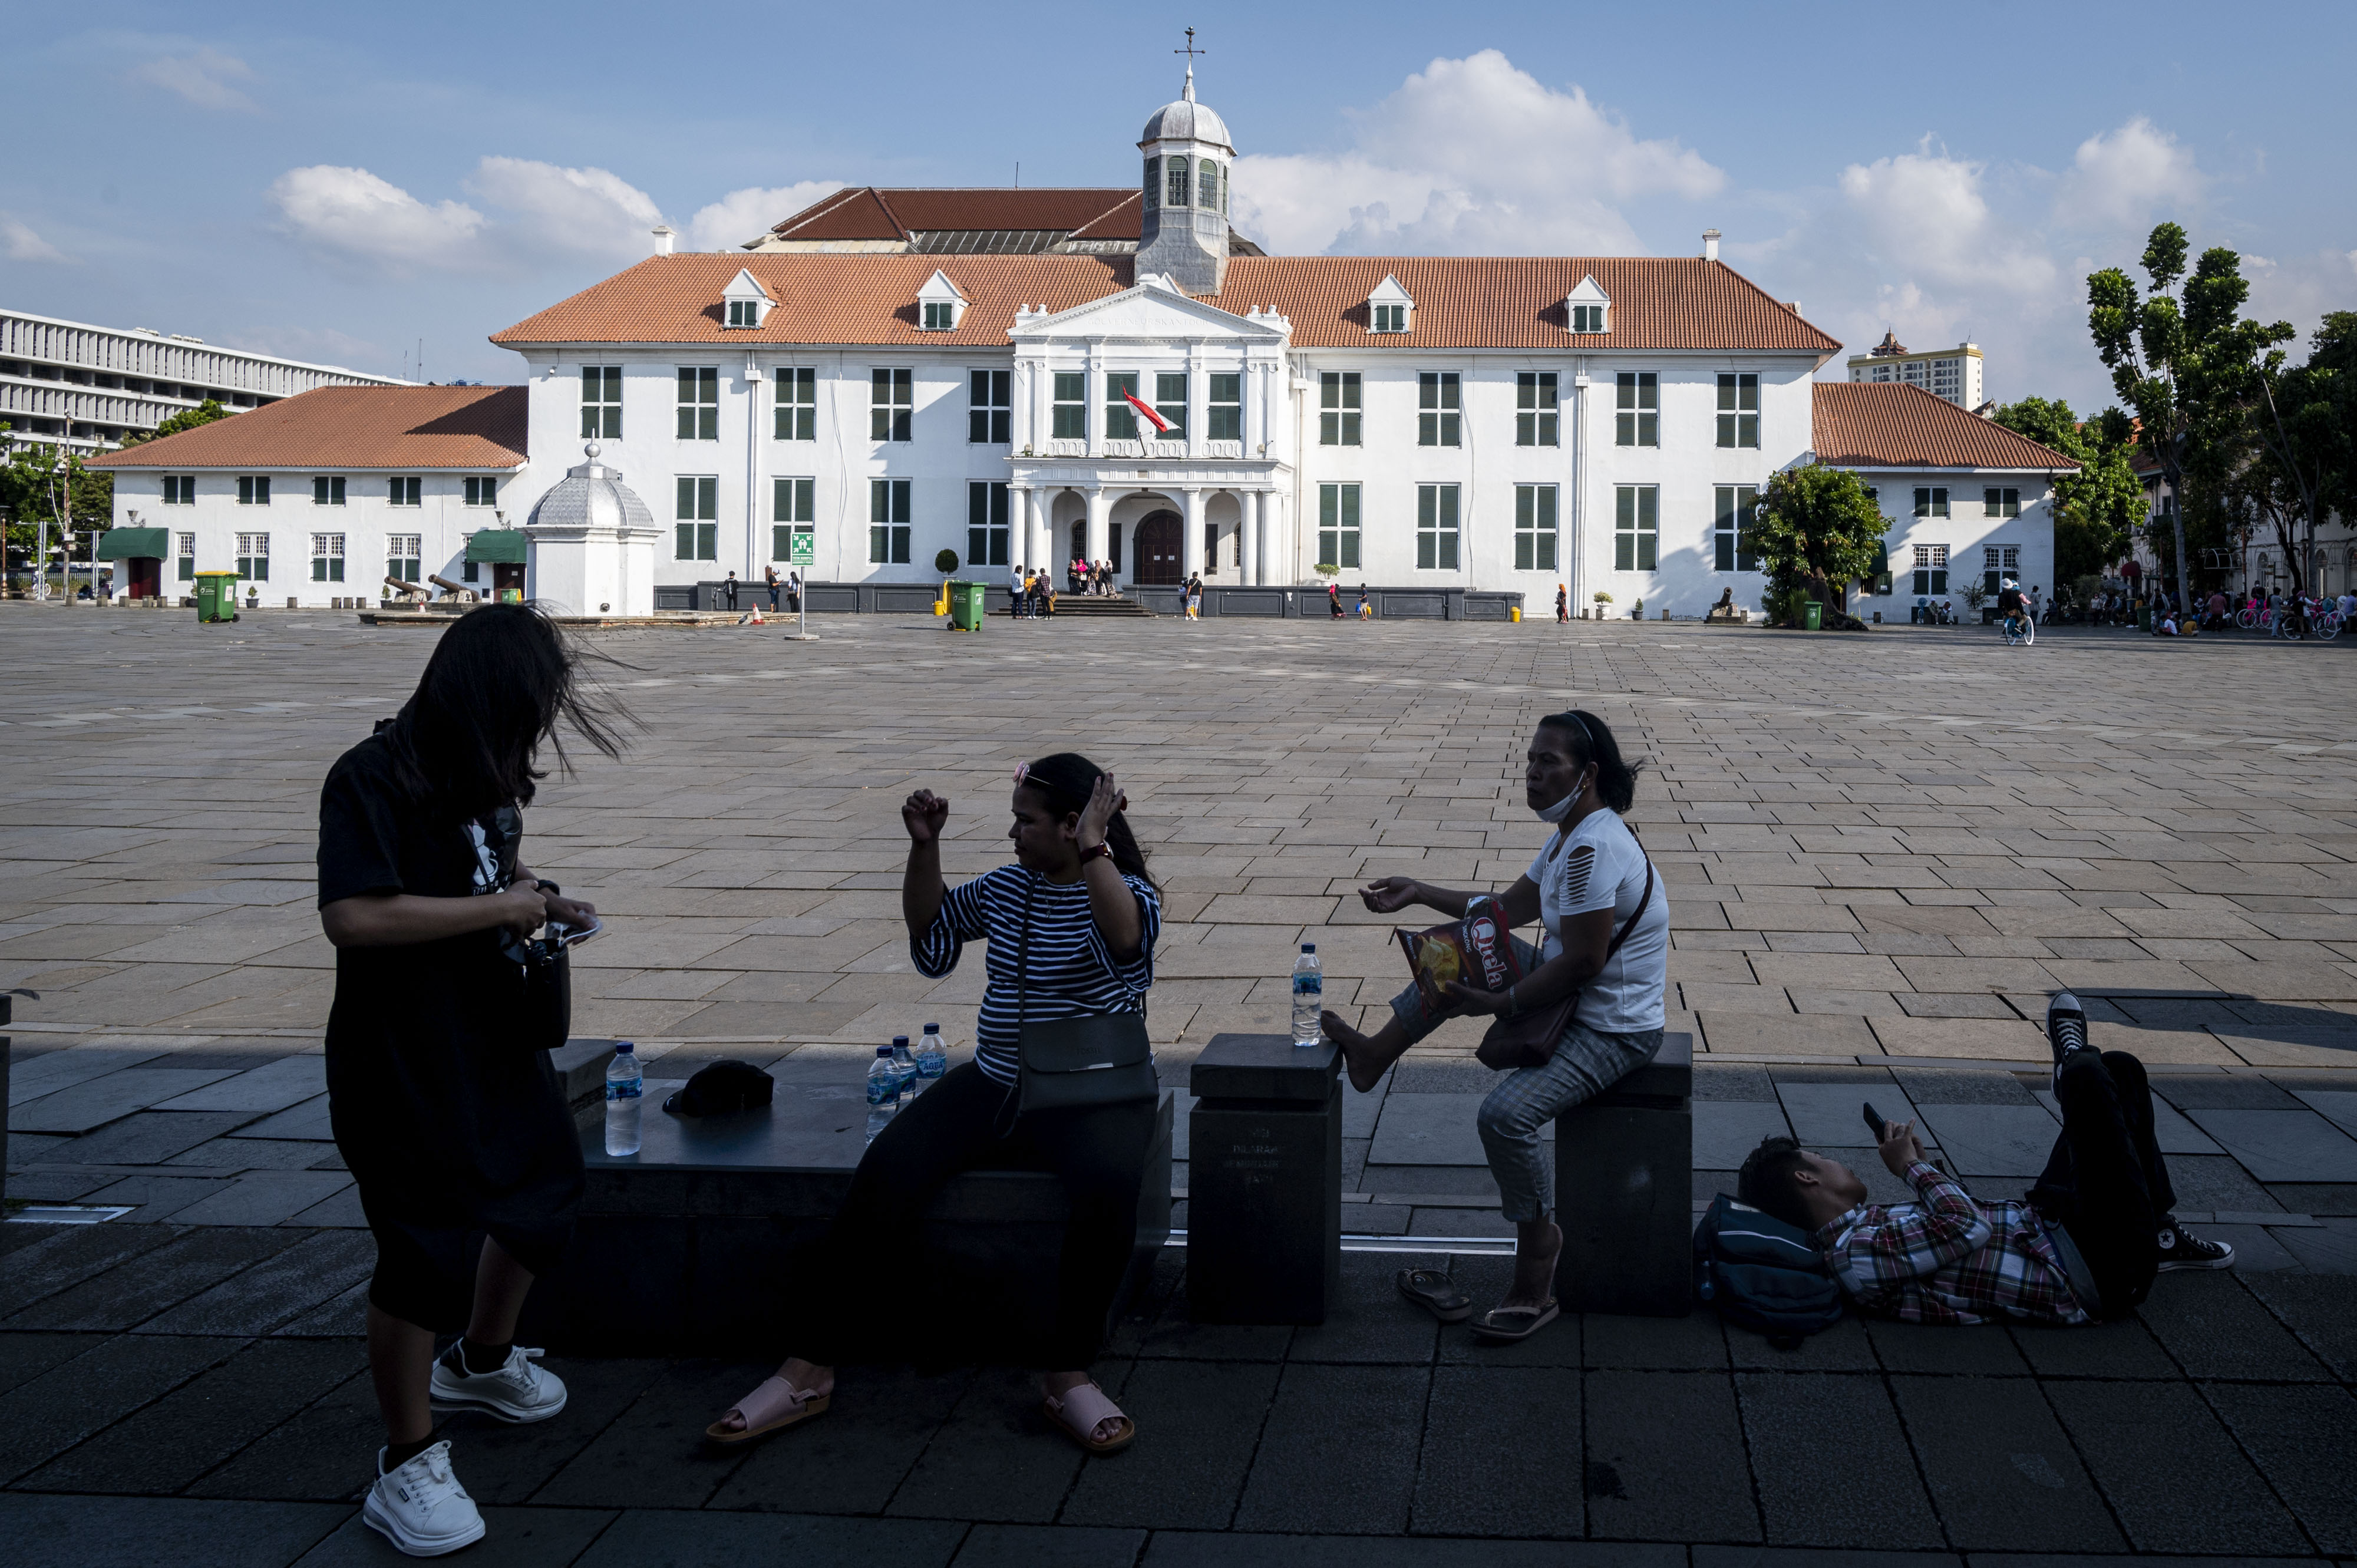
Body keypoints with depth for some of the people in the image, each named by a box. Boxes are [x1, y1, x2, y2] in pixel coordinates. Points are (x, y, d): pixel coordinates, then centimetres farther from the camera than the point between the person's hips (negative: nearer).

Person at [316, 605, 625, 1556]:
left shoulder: (483, 773, 5)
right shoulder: (375, 778, -21)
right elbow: (353, 915, -33)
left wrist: (538, 900, 3)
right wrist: (498, 908, -25)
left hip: (498, 1039, 9)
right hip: (403, 1060, -9)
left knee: (544, 1191, 23)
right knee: (427, 1250, -3)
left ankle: (483, 1360, 49)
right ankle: (408, 1467, 13)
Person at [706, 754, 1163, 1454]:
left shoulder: (1126, 892, -5)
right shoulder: (1006, 888, 13)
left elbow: (1125, 939, -29)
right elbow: (930, 931, 24)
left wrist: (1092, 846, -27)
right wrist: (924, 847, 11)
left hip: (1095, 1099, -5)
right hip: (993, 1086, 5)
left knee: (1107, 1186, -38)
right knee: (885, 1172, -19)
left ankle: (1070, 1376, -23)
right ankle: (808, 1370, -16)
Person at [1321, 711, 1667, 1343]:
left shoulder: (1594, 850, -25)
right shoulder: (1571, 835, 8)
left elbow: (1583, 961, -27)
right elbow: (1512, 908, 19)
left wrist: (1501, 1003, -19)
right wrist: (1420, 892, 16)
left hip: (1614, 1029, -11)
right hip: (1571, 999, 11)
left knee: (1505, 1114, -28)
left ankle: (1535, 1284, -14)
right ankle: (1375, 1055, 22)